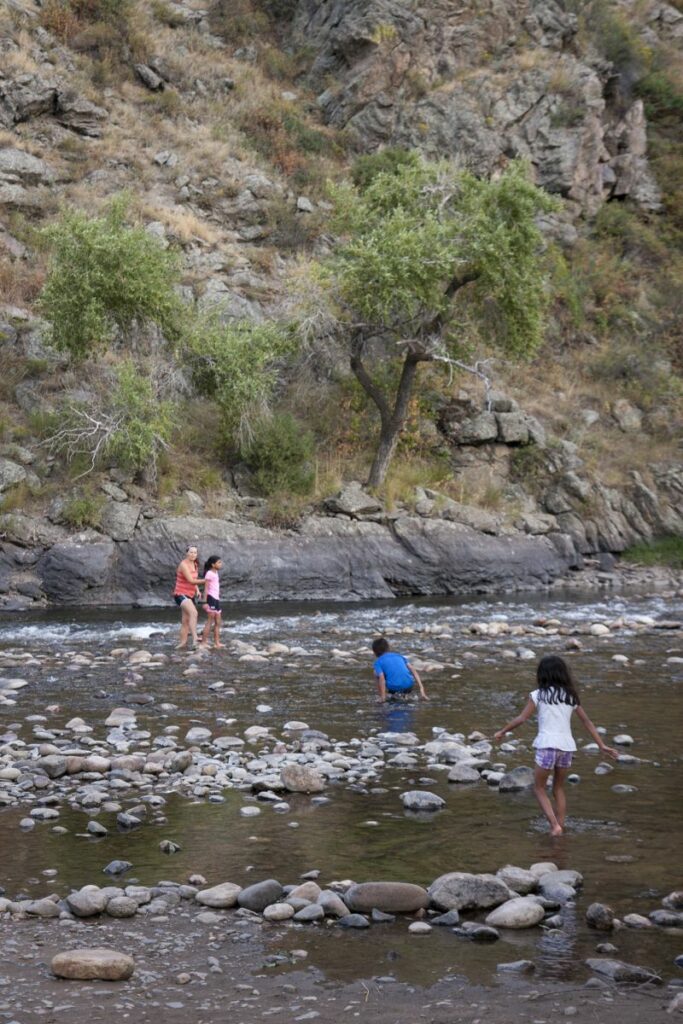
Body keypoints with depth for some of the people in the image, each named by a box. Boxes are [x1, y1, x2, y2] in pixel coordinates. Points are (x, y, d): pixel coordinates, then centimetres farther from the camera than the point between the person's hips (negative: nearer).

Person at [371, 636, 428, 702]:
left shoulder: (378, 662, 10)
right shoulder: (399, 656, 23)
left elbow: (381, 678, -9)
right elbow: (413, 671, 11)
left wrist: (383, 697, -12)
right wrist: (421, 689, 5)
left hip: (394, 688, -4)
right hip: (409, 686, 4)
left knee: (376, 672, 21)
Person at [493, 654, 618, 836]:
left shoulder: (538, 695, -1)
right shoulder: (571, 696, 11)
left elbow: (522, 719, -3)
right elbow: (587, 722, 13)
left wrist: (502, 731, 9)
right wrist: (602, 745, 17)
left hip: (547, 745, -4)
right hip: (566, 746, 4)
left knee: (539, 788, 10)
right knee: (558, 788, 22)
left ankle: (555, 825, -5)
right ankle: (560, 827, 20)